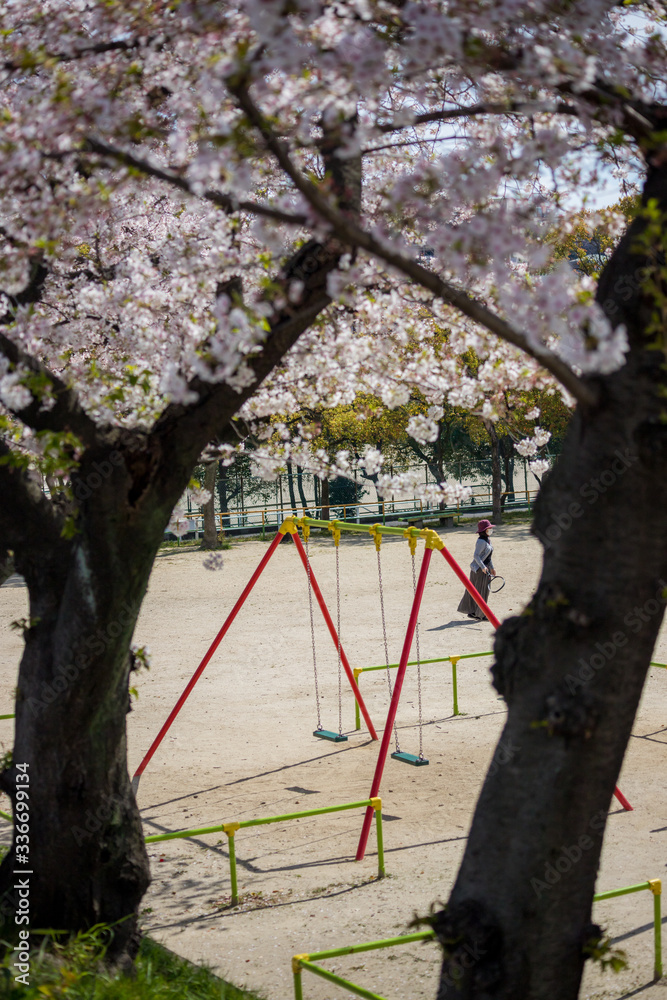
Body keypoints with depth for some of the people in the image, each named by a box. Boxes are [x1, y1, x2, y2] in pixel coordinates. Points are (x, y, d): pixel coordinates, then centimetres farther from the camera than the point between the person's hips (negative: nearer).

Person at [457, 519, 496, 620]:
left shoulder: (487, 540, 14)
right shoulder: (481, 541, -17)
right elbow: (476, 556, -24)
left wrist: (491, 568, 25)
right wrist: (483, 567, -30)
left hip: (484, 568, 10)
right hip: (479, 569, -10)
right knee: (481, 591, -5)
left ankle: (472, 612, 19)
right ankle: (480, 614, 1)